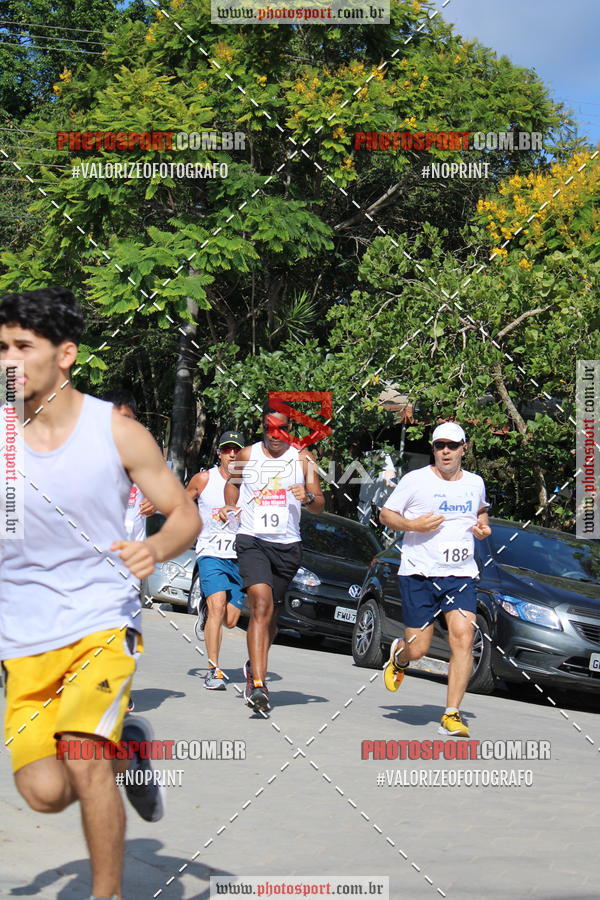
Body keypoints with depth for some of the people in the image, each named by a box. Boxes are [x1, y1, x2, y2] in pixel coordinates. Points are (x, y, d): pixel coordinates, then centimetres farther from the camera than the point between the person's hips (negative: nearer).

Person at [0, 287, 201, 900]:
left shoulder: (115, 430, -5)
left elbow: (185, 514, 2)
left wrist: (154, 549, -18)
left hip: (102, 624, -2)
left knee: (84, 759, -23)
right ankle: (125, 749, 24)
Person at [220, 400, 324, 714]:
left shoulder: (303, 460, 6)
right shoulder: (247, 455, 6)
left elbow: (320, 504, 7)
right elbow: (232, 482, 25)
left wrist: (308, 497, -15)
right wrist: (230, 506, 7)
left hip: (287, 546, 2)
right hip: (252, 539, -2)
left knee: (270, 613, 12)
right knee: (261, 605, -21)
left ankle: (253, 665, 40)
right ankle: (258, 684, -28)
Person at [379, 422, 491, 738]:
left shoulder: (475, 483, 11)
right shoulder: (415, 480, -2)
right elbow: (386, 514, 3)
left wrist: (483, 527, 9)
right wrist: (413, 525, -16)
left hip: (461, 575, 3)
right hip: (419, 573, -3)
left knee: (463, 639, -15)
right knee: (417, 649, -2)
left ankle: (451, 716, -9)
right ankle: (398, 656, 38)